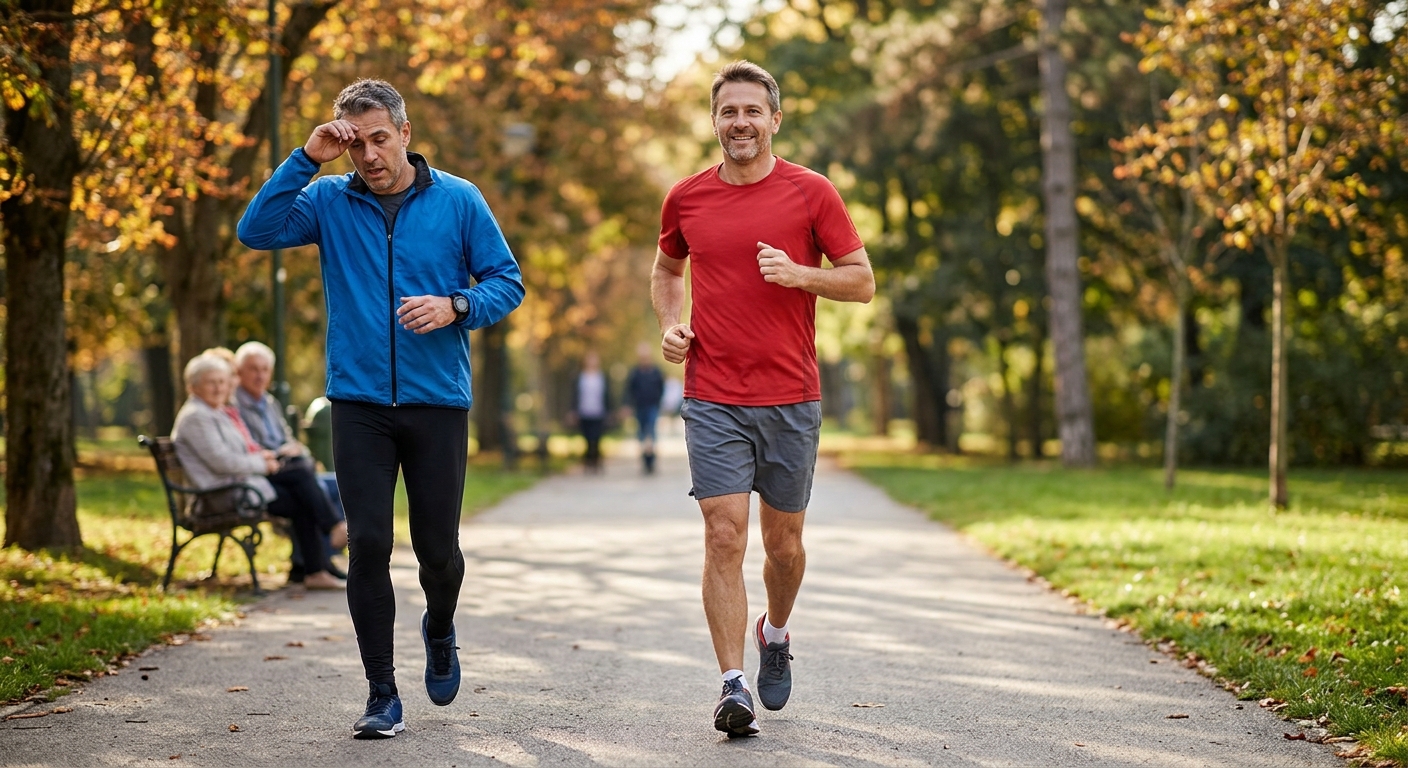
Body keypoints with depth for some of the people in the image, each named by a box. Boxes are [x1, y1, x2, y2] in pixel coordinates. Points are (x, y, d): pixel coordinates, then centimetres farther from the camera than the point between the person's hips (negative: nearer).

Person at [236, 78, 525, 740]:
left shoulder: (458, 200, 2)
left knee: (438, 548, 5)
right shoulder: (329, 201, 4)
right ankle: (382, 696, 7)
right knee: (368, 546, -3)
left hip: (438, 402, 0)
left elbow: (507, 281, 3)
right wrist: (307, 160, -11)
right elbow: (256, 231, -8)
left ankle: (439, 630, 39)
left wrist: (455, 306, -15)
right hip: (359, 404, 1)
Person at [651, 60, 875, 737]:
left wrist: (798, 273, -15)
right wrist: (669, 323, 5)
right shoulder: (686, 198, 6)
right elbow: (666, 269, 24)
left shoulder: (811, 193, -1)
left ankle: (775, 634, 41)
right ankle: (733, 686, -6)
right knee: (725, 537, -9)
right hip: (713, 399, 0)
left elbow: (863, 281, 1)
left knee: (783, 541, 11)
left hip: (791, 400, 0)